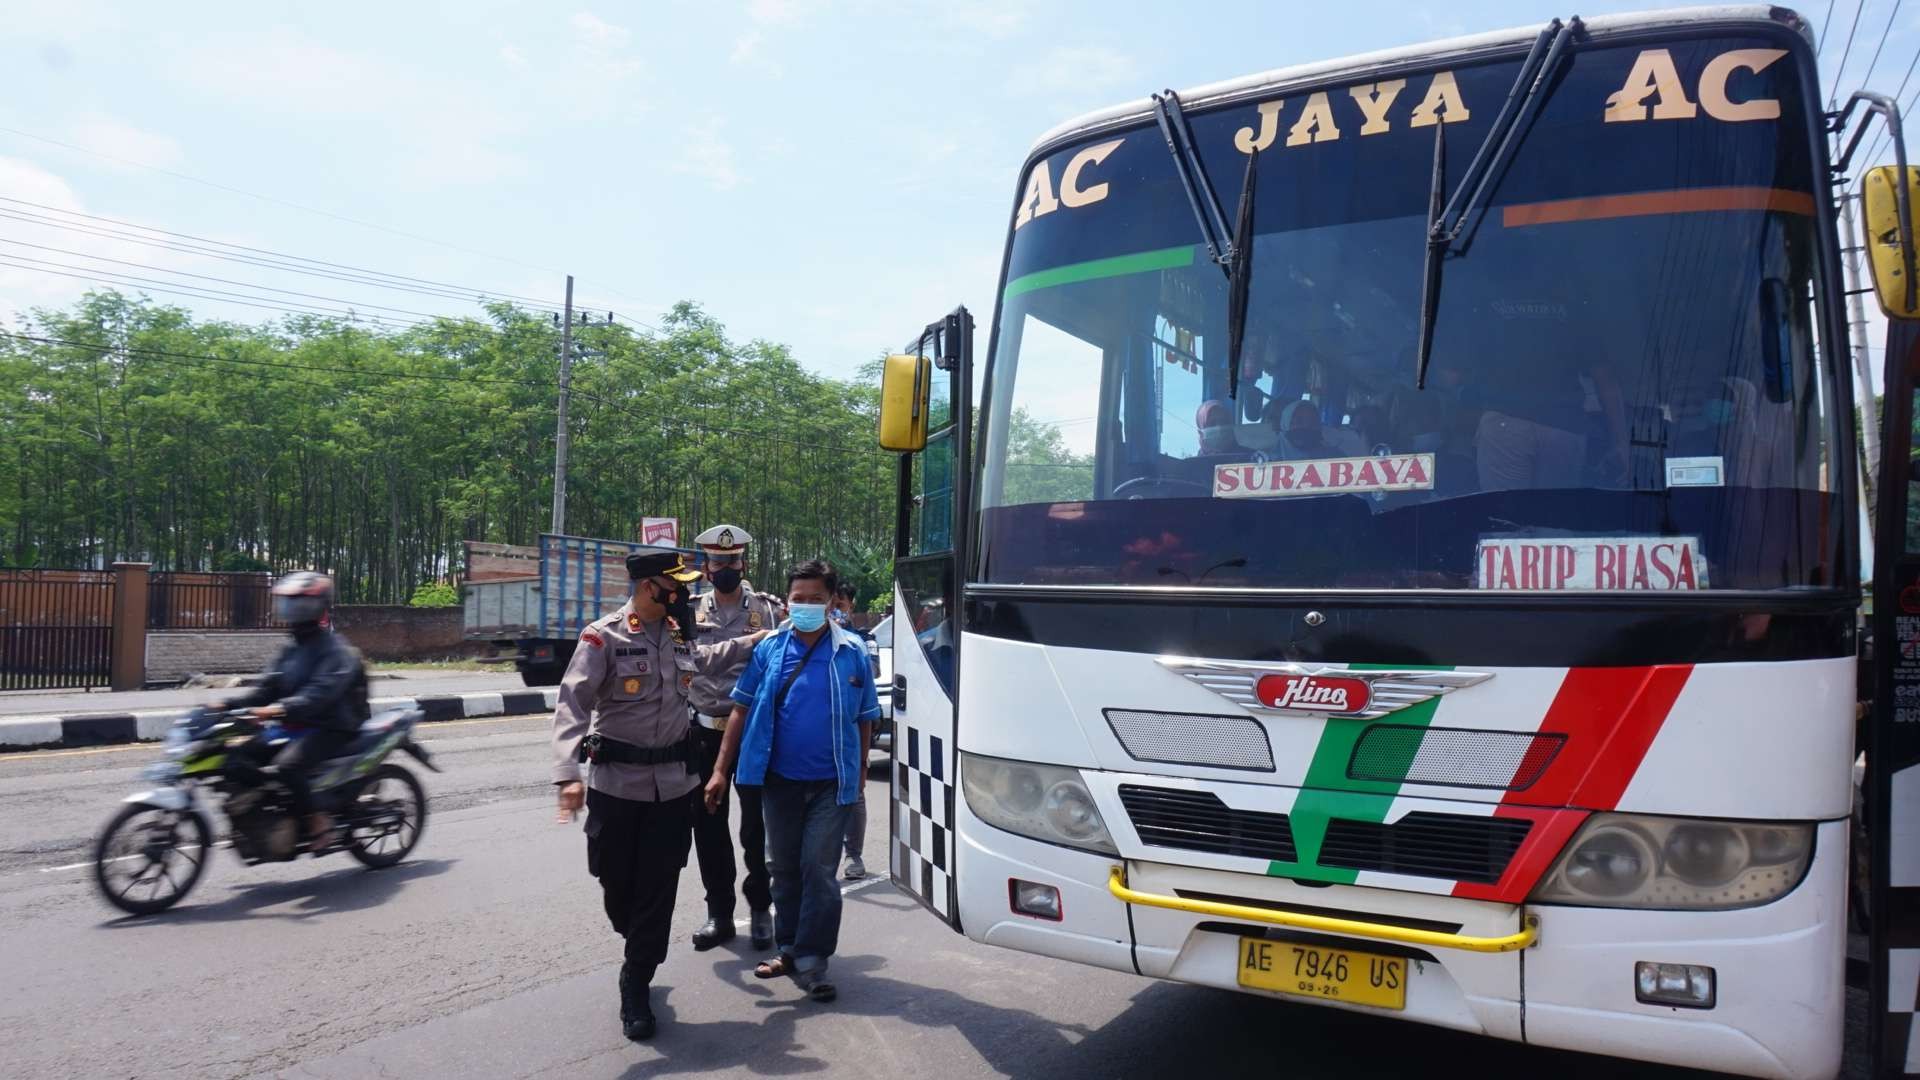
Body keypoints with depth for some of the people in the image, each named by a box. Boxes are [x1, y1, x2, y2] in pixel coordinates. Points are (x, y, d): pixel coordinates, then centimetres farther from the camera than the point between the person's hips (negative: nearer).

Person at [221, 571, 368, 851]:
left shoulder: (336, 651, -12)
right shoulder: (291, 652, 17)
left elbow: (320, 693, -27)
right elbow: (268, 689, 15)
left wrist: (281, 709, -40)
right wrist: (229, 705, 1)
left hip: (329, 730, -9)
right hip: (293, 727, 9)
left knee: (287, 765, -33)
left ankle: (318, 823, -18)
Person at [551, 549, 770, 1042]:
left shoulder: (678, 635, 6)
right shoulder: (603, 637, -13)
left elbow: (702, 660, 31)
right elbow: (572, 704, -19)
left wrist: (755, 641, 28)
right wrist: (568, 774, -31)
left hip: (673, 785, 4)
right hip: (616, 784, -4)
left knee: (658, 891, 4)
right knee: (617, 885, 9)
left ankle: (636, 987, 16)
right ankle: (639, 947, 40)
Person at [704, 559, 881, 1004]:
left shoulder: (852, 652, -4)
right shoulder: (769, 649, 0)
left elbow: (864, 720, 1)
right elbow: (741, 710, 2)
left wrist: (859, 777, 2)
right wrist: (721, 770, -1)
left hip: (831, 782, -2)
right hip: (779, 779, 3)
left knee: (818, 869, -1)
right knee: (785, 869, 15)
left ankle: (811, 962, 9)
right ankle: (789, 949, 30)